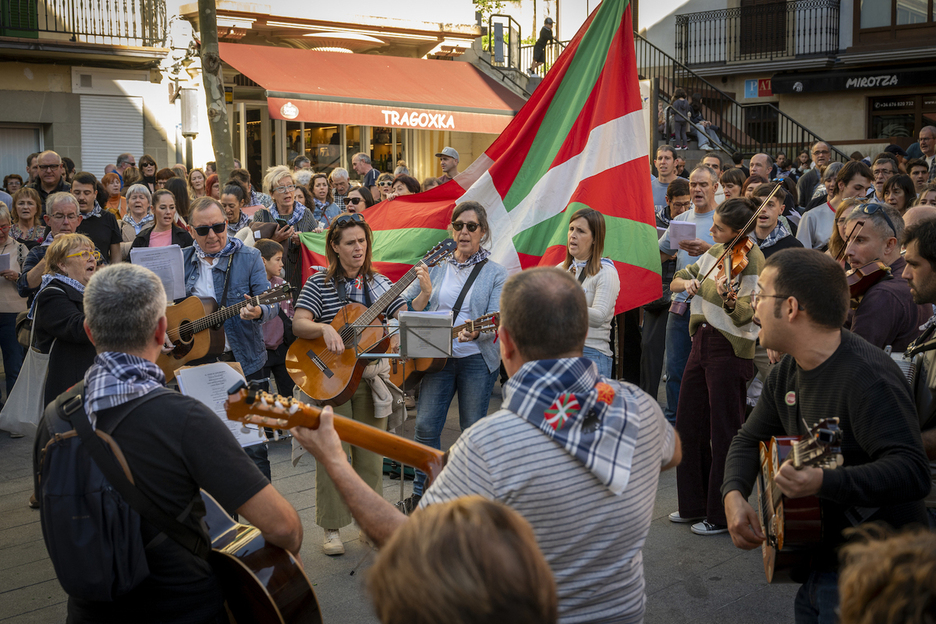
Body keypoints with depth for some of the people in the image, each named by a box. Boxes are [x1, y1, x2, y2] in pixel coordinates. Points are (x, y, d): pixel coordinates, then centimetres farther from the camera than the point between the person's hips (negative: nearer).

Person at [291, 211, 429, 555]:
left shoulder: (378, 283, 7)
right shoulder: (320, 282, -3)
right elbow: (298, 324, -10)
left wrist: (424, 295, -14)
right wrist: (324, 328, -28)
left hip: (370, 377, 3)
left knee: (370, 453, 10)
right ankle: (332, 528, 12)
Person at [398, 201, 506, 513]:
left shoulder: (495, 273, 2)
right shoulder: (436, 268, 11)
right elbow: (407, 310, 11)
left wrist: (475, 332, -30)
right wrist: (424, 292, -10)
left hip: (477, 359, -2)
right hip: (437, 356, 3)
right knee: (426, 426, -2)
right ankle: (419, 496, 11)